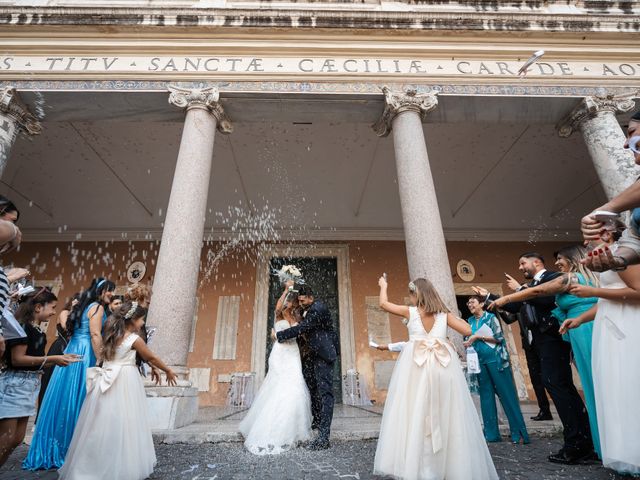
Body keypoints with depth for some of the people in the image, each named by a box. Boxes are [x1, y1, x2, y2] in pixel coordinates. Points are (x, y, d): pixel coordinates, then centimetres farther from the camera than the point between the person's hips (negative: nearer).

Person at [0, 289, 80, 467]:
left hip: (30, 385, 9)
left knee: (17, 438, 11)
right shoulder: (23, 326, -14)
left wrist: (61, 358, 9)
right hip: (14, 383, -9)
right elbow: (17, 359, -19)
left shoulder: (37, 331, 11)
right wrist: (52, 359, -17)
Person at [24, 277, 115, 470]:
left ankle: (52, 448, 22)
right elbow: (95, 335, -18)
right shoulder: (97, 307, -9)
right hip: (85, 355, -9)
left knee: (65, 397, 13)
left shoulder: (84, 306, 19)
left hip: (72, 352, 9)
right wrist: (100, 361, -16)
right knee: (77, 399, -2)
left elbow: (74, 331, 19)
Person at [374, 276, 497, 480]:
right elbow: (468, 330, 10)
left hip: (416, 363, -3)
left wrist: (383, 285, 30)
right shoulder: (444, 313, 9)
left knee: (415, 412, 2)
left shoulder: (410, 311, 4)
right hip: (443, 365, 3)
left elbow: (383, 303, 14)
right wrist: (454, 317, 24)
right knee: (444, 413, 9)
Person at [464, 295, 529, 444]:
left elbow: (499, 337, -11)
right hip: (480, 361, 5)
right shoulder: (469, 321, 12)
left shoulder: (491, 317, -3)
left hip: (496, 359, -5)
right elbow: (467, 339, 20)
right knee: (486, 395, 8)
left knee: (506, 394, -2)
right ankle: (491, 433, 17)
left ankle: (518, 433, 7)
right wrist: (467, 343, -2)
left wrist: (478, 336, -15)